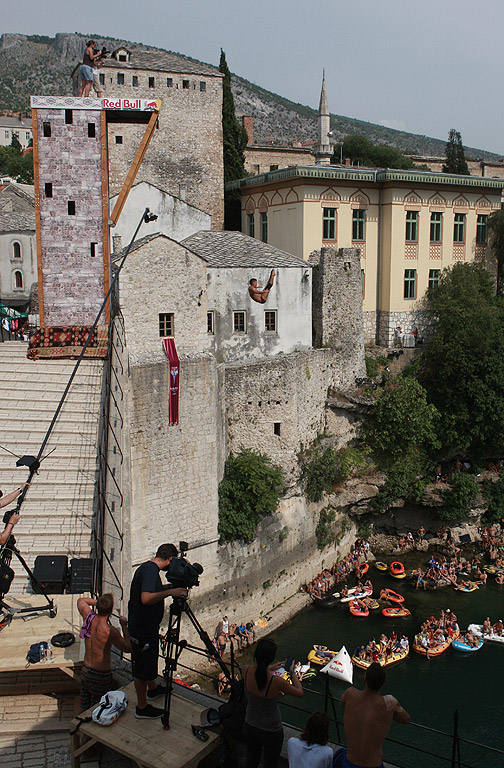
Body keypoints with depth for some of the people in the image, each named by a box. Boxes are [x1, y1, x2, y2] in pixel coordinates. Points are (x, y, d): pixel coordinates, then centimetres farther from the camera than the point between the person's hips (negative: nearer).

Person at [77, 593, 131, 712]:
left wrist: (97, 602, 10)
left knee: (83, 709, 21)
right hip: (101, 676, -6)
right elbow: (128, 648, -13)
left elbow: (80, 600, 12)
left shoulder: (89, 617, -10)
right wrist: (124, 626, -6)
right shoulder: (110, 631, -27)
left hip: (85, 670, 6)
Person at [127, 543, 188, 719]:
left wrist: (169, 588, 10)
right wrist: (170, 592, -32)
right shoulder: (150, 570, -25)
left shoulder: (146, 567, 7)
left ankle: (152, 689, 49)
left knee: (148, 663, 29)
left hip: (141, 627, 10)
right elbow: (146, 598, -37)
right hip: (143, 630, -10)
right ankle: (142, 707, 19)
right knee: (142, 669, 5)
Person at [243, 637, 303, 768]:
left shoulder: (246, 671, -21)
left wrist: (270, 668, 12)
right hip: (271, 731, -4)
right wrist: (292, 672, -3)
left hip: (250, 726, 4)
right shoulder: (276, 681, -33)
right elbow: (299, 692, -15)